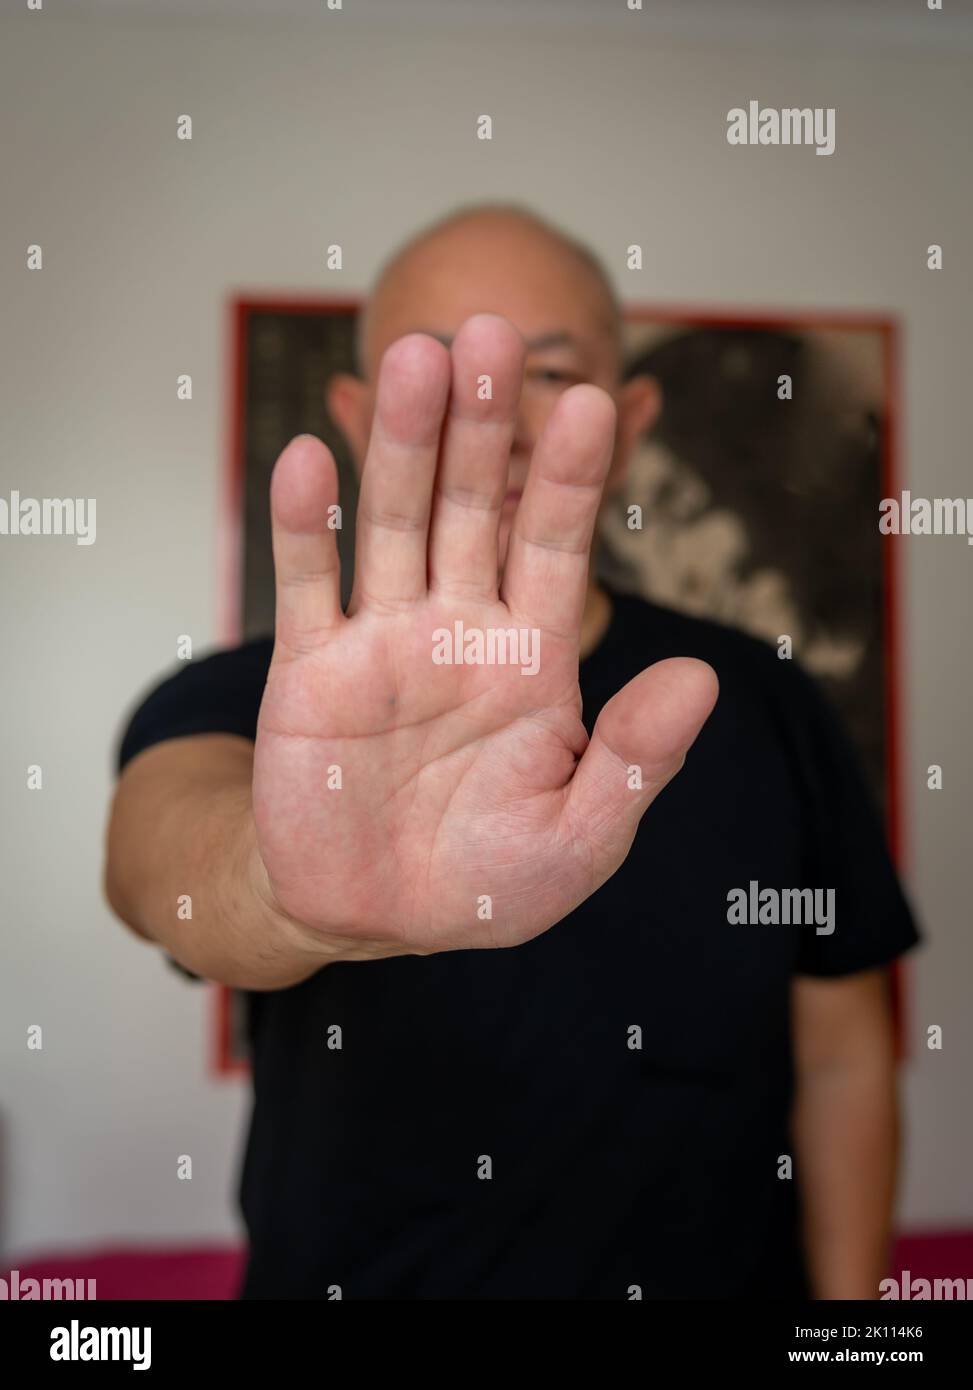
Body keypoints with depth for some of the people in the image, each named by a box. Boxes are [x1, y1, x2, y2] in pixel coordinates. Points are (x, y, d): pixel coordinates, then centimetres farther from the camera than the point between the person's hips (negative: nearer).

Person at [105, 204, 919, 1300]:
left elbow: (841, 1057, -3)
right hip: (351, 1273, -1)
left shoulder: (759, 707, -9)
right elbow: (156, 855, -36)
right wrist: (293, 889, -56)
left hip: (715, 1274, 2)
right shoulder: (244, 705, -14)